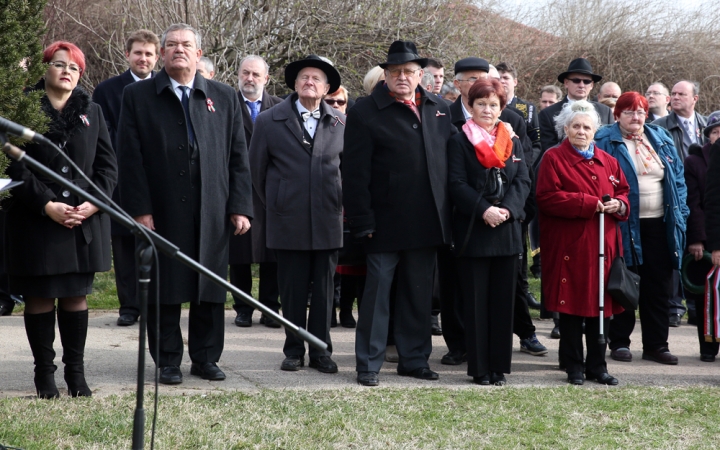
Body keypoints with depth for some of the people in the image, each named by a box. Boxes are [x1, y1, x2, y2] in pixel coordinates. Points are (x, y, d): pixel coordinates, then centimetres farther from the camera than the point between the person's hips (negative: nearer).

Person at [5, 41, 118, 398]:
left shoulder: (92, 113, 12)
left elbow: (108, 165, 8)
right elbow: (16, 165, -7)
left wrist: (93, 203, -7)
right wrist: (46, 205, -16)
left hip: (85, 220, 3)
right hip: (36, 221, -3)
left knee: (76, 295, 6)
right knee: (39, 297, 2)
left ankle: (76, 371, 13)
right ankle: (44, 372, 10)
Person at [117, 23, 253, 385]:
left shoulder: (224, 98, 11)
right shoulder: (137, 96, 4)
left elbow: (238, 157, 8)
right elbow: (130, 158, -2)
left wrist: (240, 206, 0)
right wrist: (139, 209, -10)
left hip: (212, 214, 2)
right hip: (161, 213, -2)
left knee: (211, 291, 7)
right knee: (164, 291, 4)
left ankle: (206, 358, 18)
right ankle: (167, 361, 14)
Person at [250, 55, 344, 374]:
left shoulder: (341, 123, 6)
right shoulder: (270, 121, 3)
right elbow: (257, 168, 9)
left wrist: (340, 203, 11)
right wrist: (273, 203, 11)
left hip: (328, 220, 1)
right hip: (288, 222, -1)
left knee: (324, 290, 5)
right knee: (292, 290, 3)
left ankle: (321, 350, 13)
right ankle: (294, 350, 13)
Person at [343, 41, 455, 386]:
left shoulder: (439, 111, 9)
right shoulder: (365, 114, -6)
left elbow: (453, 160, 13)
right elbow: (355, 174, -9)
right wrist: (362, 222, -13)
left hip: (426, 224, 5)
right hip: (385, 224, -4)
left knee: (419, 294, 12)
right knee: (377, 293, 2)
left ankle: (414, 359, 23)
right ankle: (368, 364, 9)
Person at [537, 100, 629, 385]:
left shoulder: (607, 161, 14)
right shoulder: (553, 159, -3)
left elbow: (623, 192, 20)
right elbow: (547, 198, -13)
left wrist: (618, 204, -5)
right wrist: (589, 204, -16)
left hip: (603, 245, 5)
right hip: (569, 248, -5)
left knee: (602, 307, 7)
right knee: (572, 307, -1)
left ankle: (597, 366, 16)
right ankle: (574, 368, 9)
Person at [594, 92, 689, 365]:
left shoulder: (661, 139, 13)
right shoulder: (605, 141, -2)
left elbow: (678, 177, 14)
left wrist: (680, 213, 7)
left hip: (659, 224, 4)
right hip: (624, 225, -4)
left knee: (658, 287, 7)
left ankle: (656, 345, 14)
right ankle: (619, 343, 13)